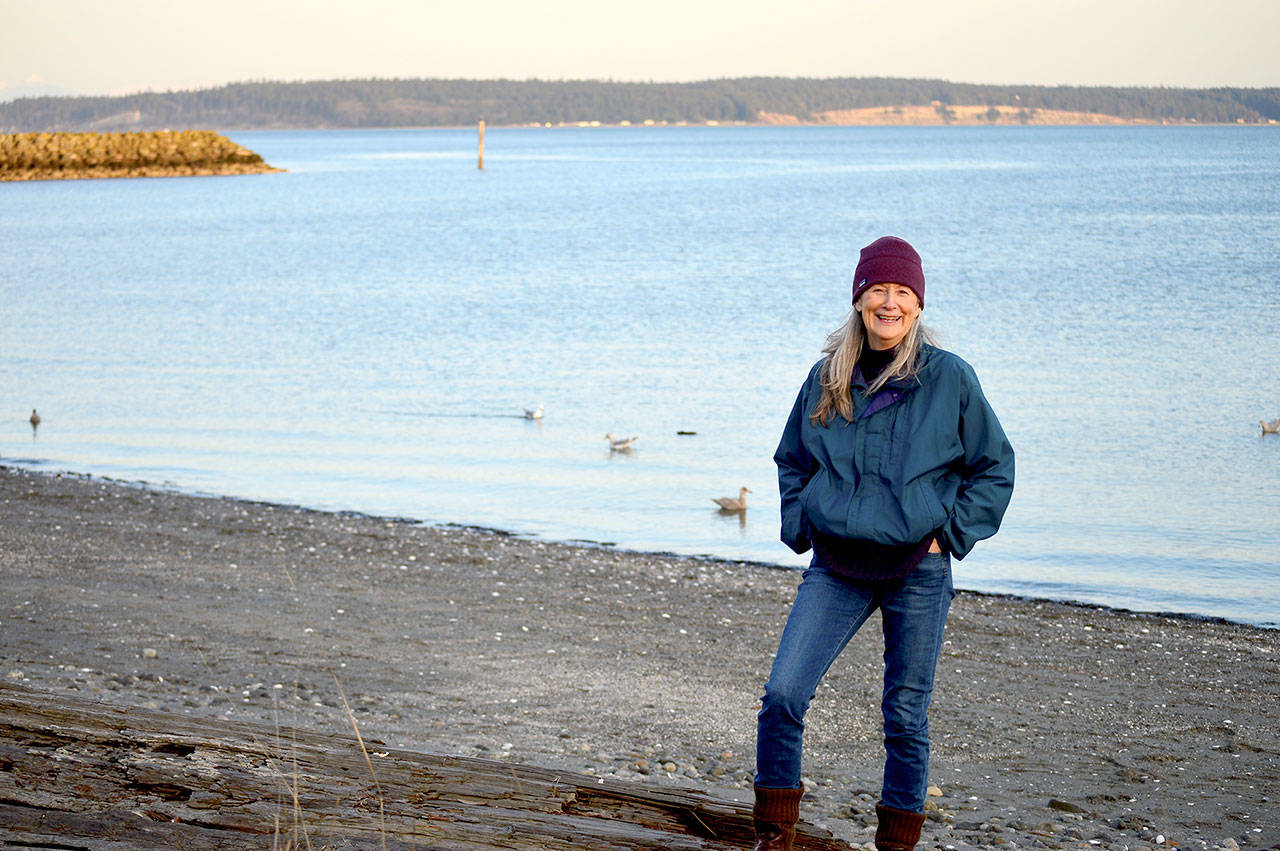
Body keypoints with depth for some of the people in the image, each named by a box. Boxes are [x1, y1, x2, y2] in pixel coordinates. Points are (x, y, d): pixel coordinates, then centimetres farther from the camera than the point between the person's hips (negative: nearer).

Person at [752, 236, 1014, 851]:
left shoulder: (950, 378, -4)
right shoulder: (828, 377, 4)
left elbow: (994, 466, 5)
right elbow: (792, 459, 19)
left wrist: (949, 533, -2)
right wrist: (801, 526, 7)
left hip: (917, 571, -2)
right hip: (835, 569, 2)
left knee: (905, 714, 5)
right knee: (782, 695, -10)